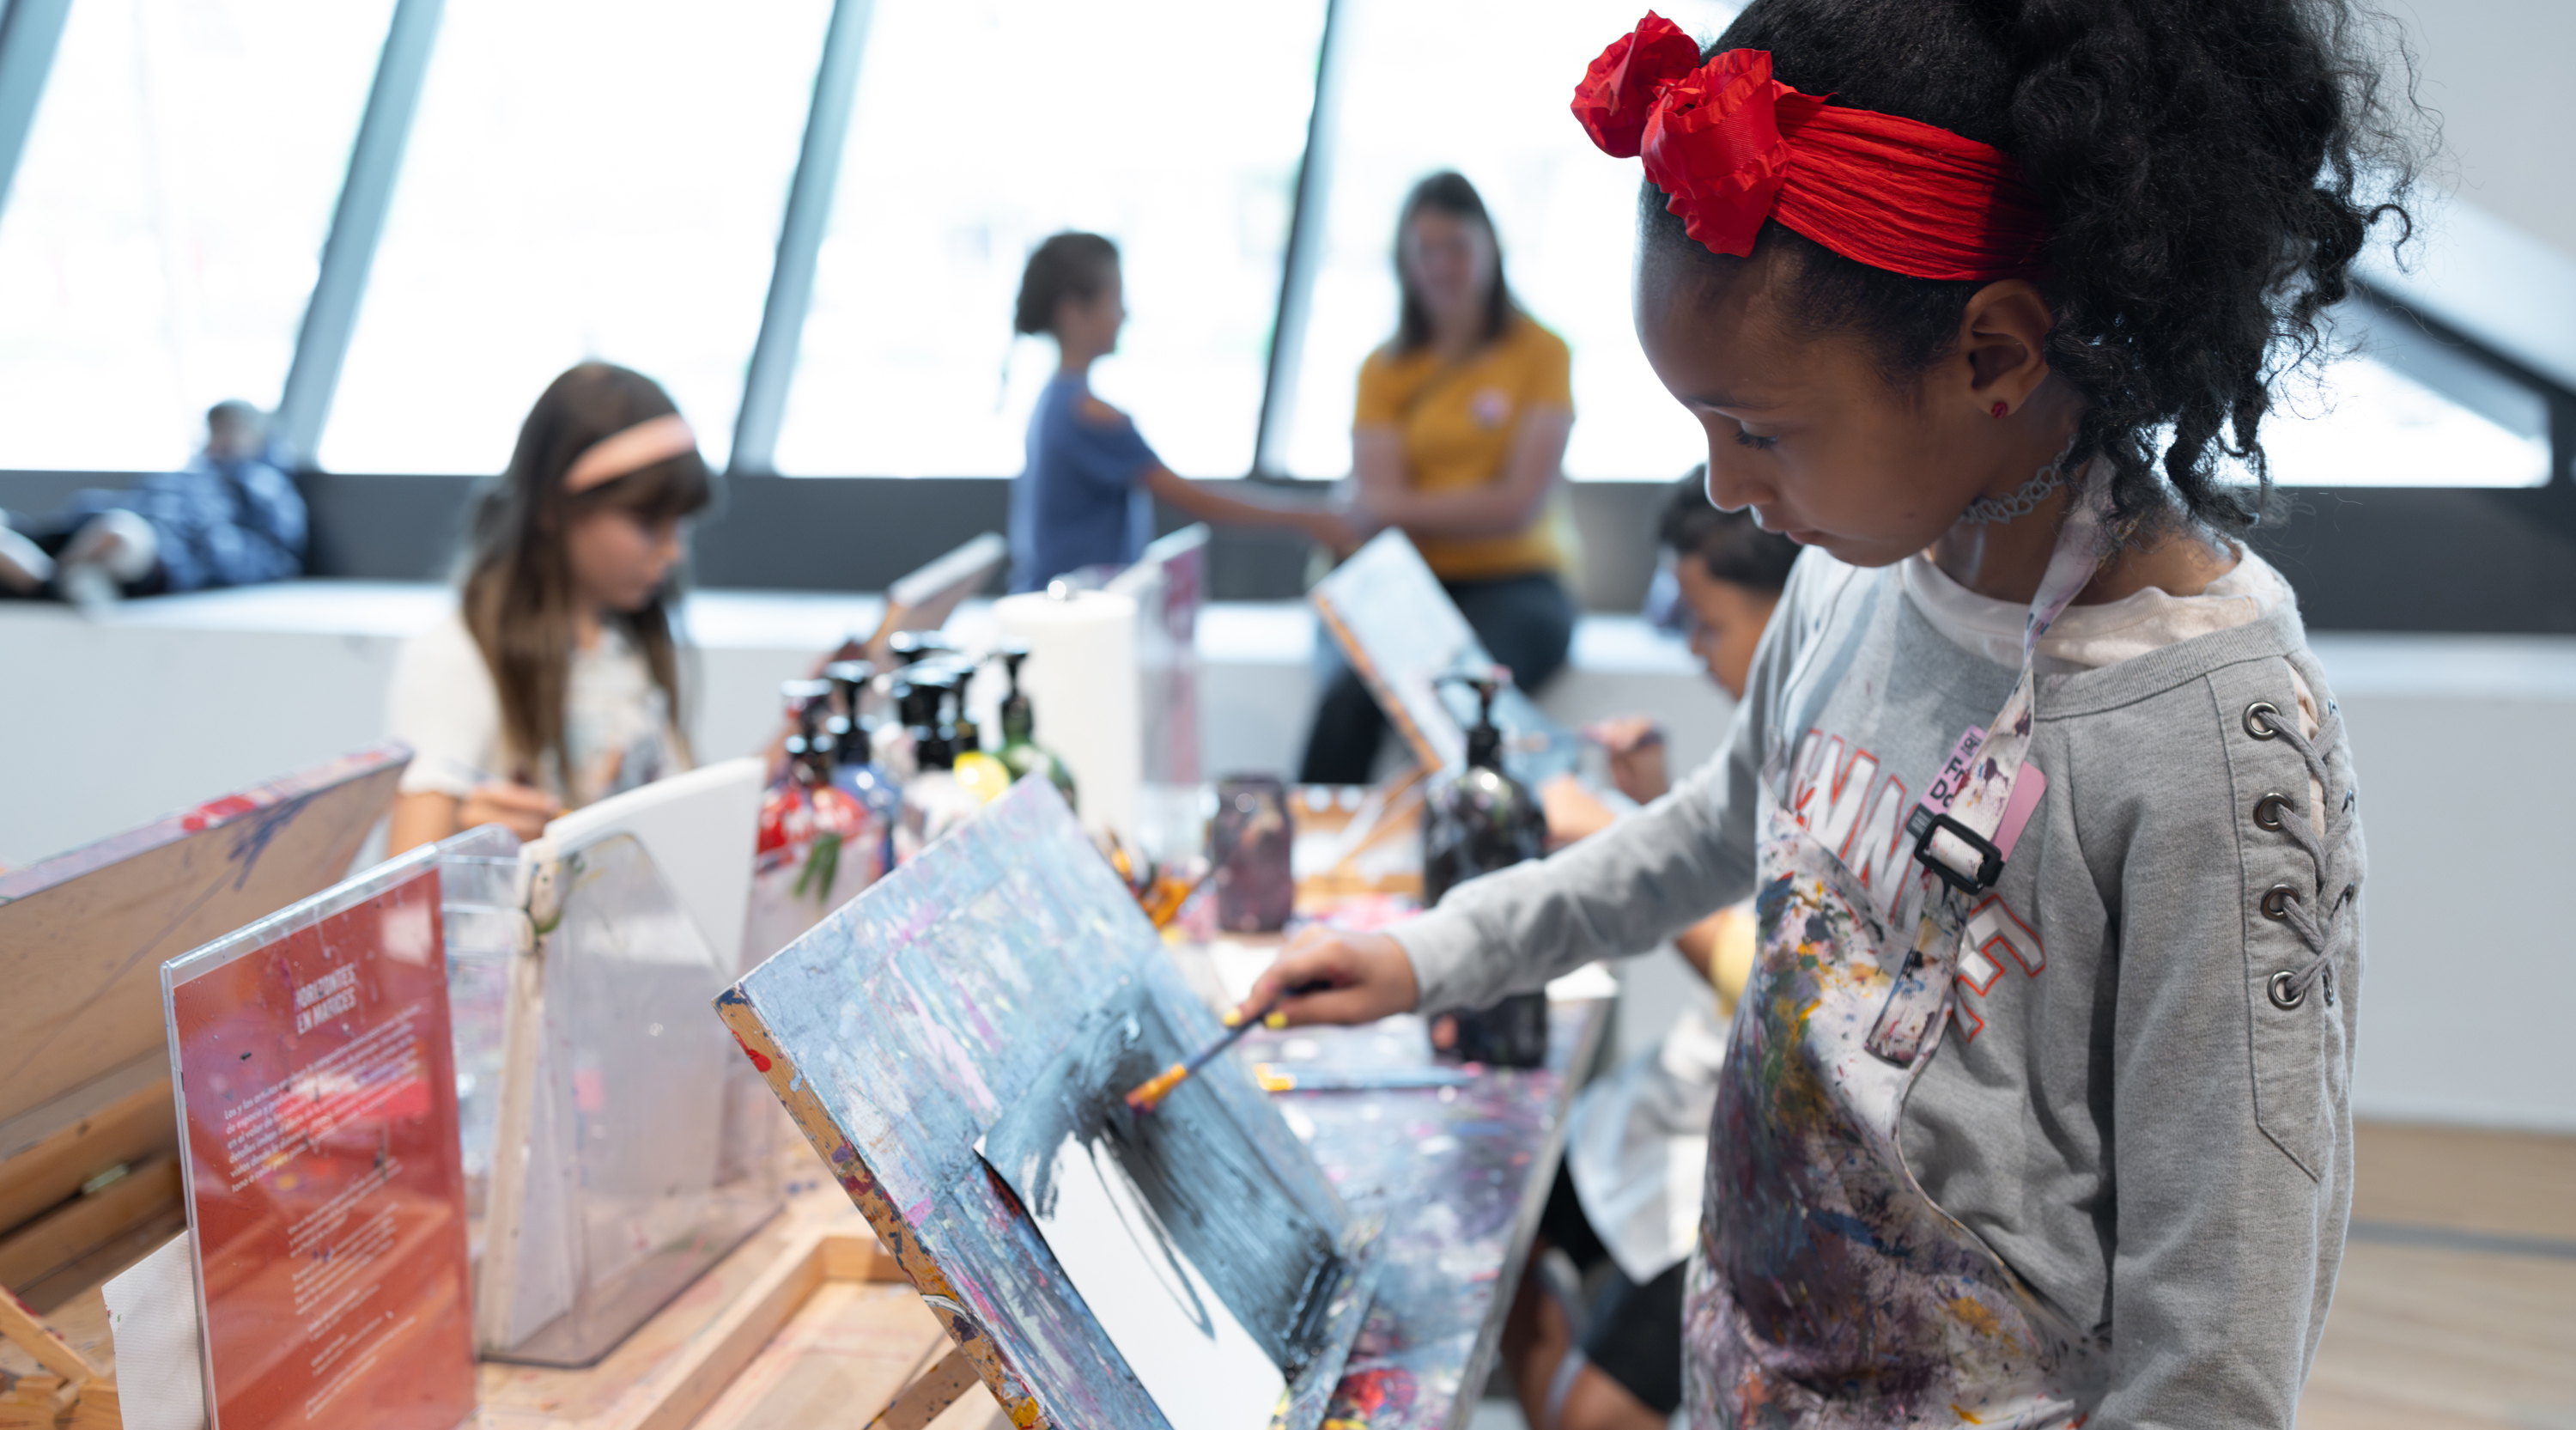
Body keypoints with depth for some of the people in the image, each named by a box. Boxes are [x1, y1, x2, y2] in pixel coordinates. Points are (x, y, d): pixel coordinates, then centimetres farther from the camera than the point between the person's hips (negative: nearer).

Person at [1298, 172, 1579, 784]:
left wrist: (1410, 508, 0)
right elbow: (1376, 506, 0)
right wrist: (1479, 507, -15)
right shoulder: (1384, 368, 13)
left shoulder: (1540, 352, 6)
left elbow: (1523, 502, -5)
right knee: (1347, 696, -32)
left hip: (1515, 580, -2)